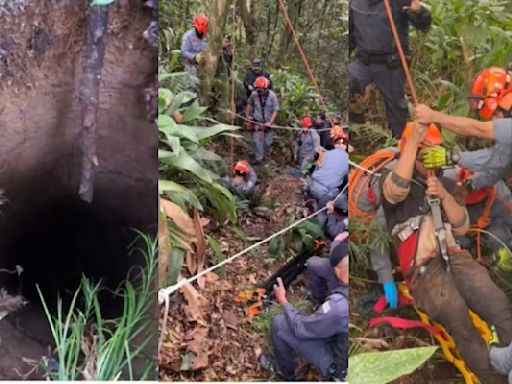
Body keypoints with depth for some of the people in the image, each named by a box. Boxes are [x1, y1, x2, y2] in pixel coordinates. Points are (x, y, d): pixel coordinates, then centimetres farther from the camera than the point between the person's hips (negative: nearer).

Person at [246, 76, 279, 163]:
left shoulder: (272, 95, -16)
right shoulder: (254, 94, -13)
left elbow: (275, 110, -10)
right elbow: (249, 104, 8)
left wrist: (270, 122, -15)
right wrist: (248, 115, 8)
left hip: (267, 122, 1)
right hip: (257, 121, 0)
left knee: (267, 142, 11)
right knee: (257, 140, -8)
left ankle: (263, 154, 36)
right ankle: (258, 158, 3)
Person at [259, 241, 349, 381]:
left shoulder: (338, 305, -35)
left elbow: (300, 329, -19)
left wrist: (283, 301, -3)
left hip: (342, 368, -6)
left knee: (278, 322, -2)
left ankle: (285, 371, 26)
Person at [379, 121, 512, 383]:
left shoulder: (447, 184, 22)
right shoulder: (390, 181, 7)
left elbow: (461, 227, 11)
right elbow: (398, 189, -20)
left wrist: (444, 195, -5)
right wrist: (412, 142, -15)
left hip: (454, 257, 4)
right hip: (422, 269, -4)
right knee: (464, 332, -23)